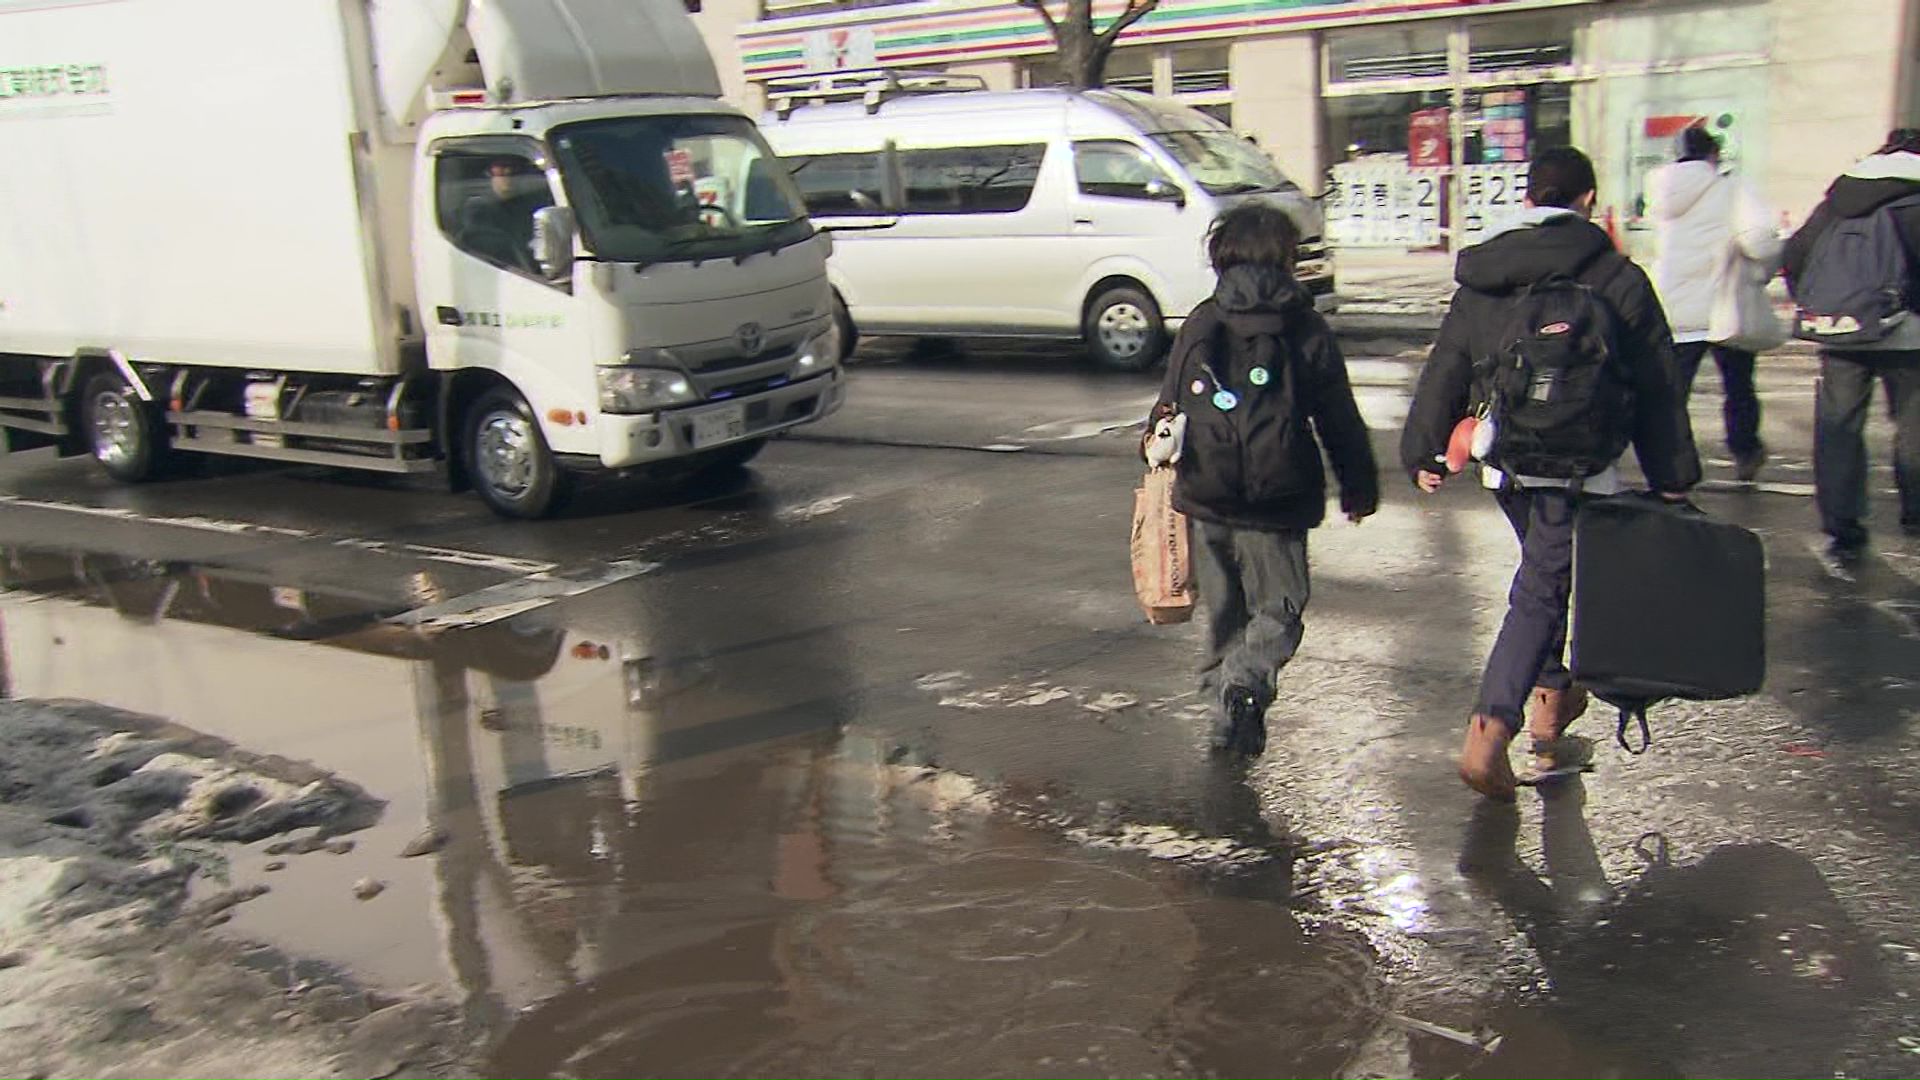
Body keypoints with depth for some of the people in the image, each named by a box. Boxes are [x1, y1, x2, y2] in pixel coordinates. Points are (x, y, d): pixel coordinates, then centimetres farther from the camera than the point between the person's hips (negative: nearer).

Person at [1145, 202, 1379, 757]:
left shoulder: (1197, 326, 5)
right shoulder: (1306, 330, -2)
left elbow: (1168, 408, 11)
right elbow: (1340, 421, 3)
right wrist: (1359, 487, 13)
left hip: (1206, 501, 3)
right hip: (1276, 503, -3)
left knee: (1224, 610, 17)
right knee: (1279, 607, 7)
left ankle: (1225, 699, 18)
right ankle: (1244, 683, -18)